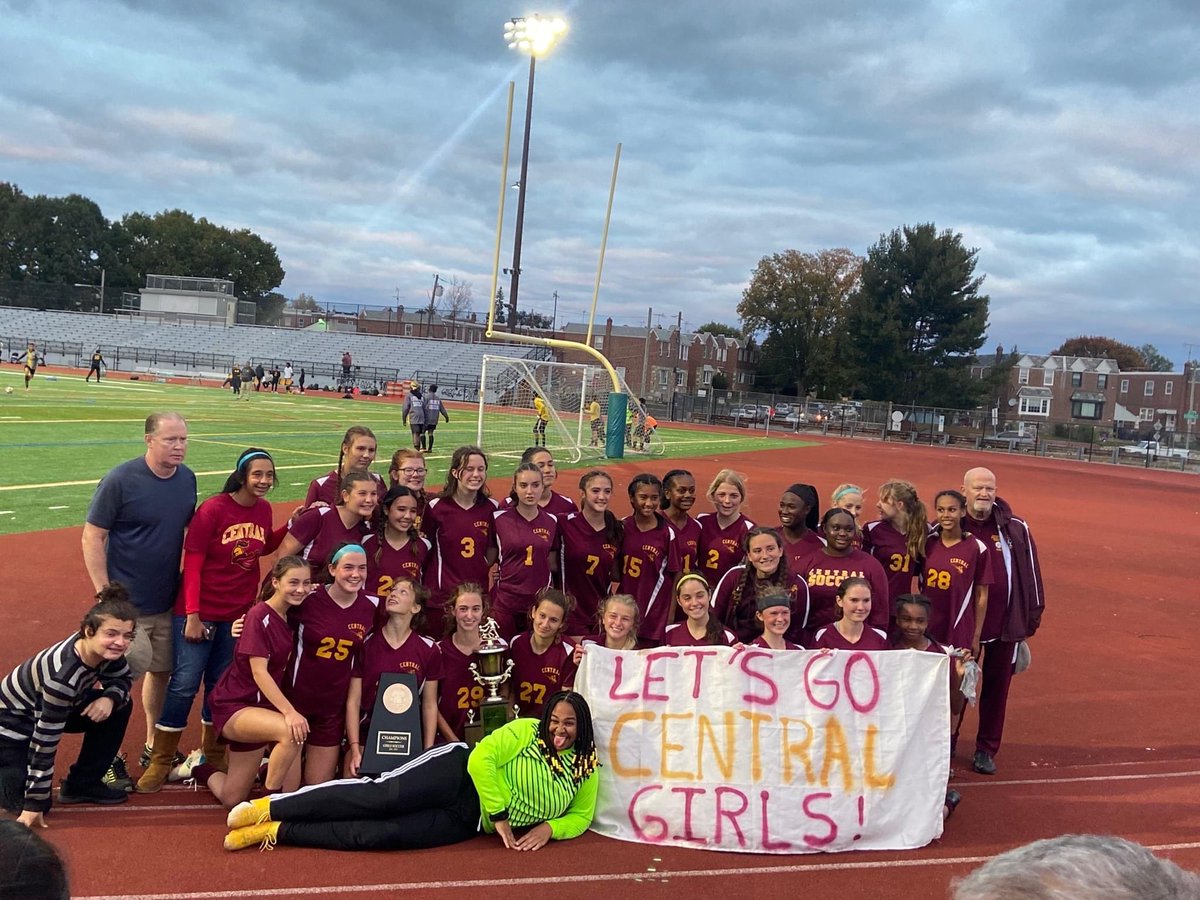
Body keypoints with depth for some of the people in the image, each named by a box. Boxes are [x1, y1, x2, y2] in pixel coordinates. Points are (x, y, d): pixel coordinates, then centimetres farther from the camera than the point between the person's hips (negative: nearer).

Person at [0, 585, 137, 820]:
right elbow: (45, 741, -32)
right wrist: (34, 804, -26)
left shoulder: (104, 650, -20)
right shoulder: (63, 675, -38)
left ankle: (83, 783, 4)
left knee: (119, 706, -8)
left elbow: (123, 679, 1)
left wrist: (110, 698, -24)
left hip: (47, 708, 8)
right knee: (24, 800, -15)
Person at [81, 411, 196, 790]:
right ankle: (110, 758, 16)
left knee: (162, 670, 15)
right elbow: (92, 538, -12)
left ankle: (154, 747, 31)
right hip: (126, 603, -6)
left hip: (168, 602, 6)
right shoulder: (120, 480, -15)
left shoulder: (187, 479, 1)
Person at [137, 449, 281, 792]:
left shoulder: (263, 510, 0)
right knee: (184, 684, -1)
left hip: (239, 613, 5)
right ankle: (160, 763, 13)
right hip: (200, 613, -5)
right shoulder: (213, 509, -16)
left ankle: (211, 756, 31)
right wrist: (192, 616, -18)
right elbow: (192, 564, -15)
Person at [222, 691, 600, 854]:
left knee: (381, 835, -20)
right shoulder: (526, 731, -3)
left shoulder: (586, 770, 10)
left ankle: (277, 832, -15)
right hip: (456, 773, -2)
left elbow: (580, 816, 16)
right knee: (384, 795, -29)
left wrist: (549, 828, -6)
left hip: (466, 820, 2)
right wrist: (499, 816, -15)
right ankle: (269, 806, -22)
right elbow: (481, 758, -12)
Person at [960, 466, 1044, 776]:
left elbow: (1030, 572, 3)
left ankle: (986, 750, 25)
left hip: (1006, 623, 1)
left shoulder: (1016, 529, -4)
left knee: (997, 687, 11)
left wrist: (1033, 614, 3)